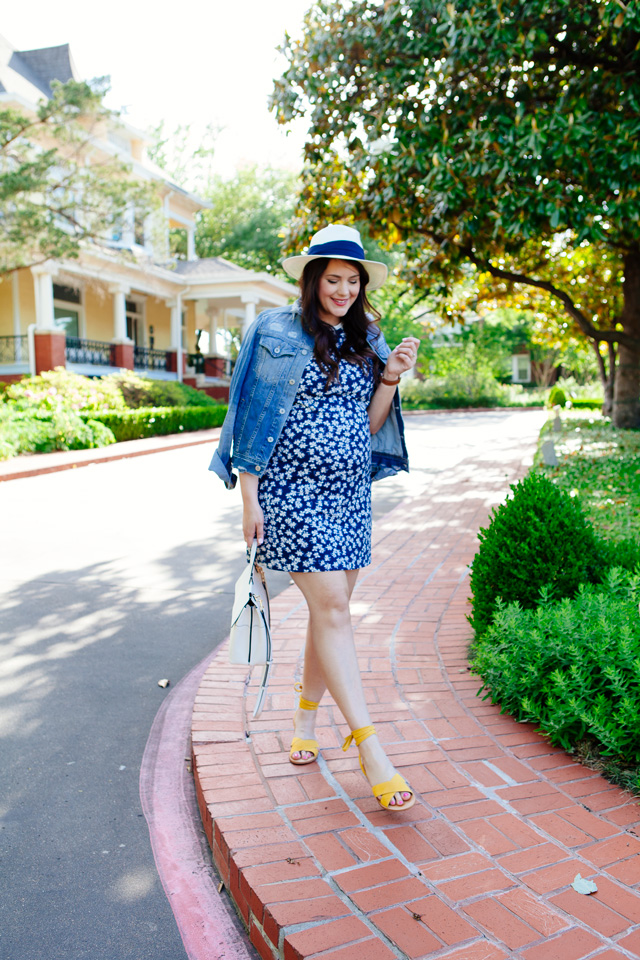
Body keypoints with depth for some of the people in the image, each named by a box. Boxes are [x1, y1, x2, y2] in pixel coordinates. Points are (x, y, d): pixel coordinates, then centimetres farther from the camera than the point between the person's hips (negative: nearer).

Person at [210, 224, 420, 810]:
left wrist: (392, 376, -4)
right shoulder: (276, 332, -3)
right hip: (294, 491, -5)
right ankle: (369, 748, -6)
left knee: (331, 608, 10)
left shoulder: (365, 338, 12)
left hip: (351, 491, 6)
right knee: (332, 607, -11)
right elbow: (253, 417, -4)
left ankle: (306, 717, 29)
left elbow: (368, 423, 13)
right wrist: (250, 499, -8)